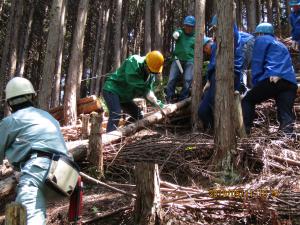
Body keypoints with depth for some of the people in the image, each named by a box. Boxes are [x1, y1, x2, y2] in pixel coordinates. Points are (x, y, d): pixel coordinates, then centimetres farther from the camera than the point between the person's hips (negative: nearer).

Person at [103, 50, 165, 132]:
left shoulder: (151, 75, 1)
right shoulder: (134, 61, -22)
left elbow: (147, 91, -5)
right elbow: (131, 79, -30)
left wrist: (157, 103, -20)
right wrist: (144, 83, -16)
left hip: (124, 96, 9)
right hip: (112, 90, -9)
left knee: (138, 115, 8)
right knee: (116, 115, -27)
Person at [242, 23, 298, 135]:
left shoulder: (261, 40, 16)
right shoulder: (281, 45, 36)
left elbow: (257, 63, 5)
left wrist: (256, 84, 6)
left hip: (273, 79, -6)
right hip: (291, 83, 6)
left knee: (247, 101, 8)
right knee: (285, 115, 0)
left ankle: (244, 131, -4)